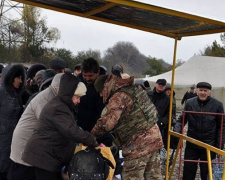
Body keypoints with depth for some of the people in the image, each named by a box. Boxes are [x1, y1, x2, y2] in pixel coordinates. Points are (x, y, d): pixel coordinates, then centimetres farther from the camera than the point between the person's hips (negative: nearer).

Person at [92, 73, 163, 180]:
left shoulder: (119, 97, -15)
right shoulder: (132, 89, 13)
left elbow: (106, 123, -25)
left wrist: (92, 135, -9)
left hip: (138, 144, -9)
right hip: (153, 136, 9)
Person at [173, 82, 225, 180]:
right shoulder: (189, 103, 0)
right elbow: (181, 119, 7)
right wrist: (177, 131, -13)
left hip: (209, 145, -1)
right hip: (191, 144, 2)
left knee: (206, 172, 10)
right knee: (188, 169, 9)